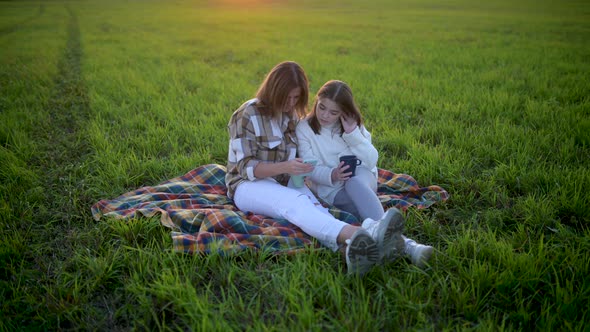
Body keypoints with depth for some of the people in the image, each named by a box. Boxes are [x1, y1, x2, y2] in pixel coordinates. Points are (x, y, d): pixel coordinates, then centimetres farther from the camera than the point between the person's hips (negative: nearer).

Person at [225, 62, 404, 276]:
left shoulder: (293, 115, 11)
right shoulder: (247, 116, -9)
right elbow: (245, 167, -14)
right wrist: (284, 167, -31)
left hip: (284, 184, 5)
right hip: (248, 185, -5)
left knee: (312, 205, -30)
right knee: (294, 202, -37)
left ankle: (348, 249, -61)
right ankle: (355, 235, -63)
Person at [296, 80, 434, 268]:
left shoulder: (352, 125, 5)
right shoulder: (304, 128, -1)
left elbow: (372, 161, -5)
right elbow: (311, 168, -10)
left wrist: (353, 134, -15)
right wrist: (332, 176, -31)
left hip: (362, 178, 1)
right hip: (330, 189, -1)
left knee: (355, 181, -37)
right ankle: (403, 243, -51)